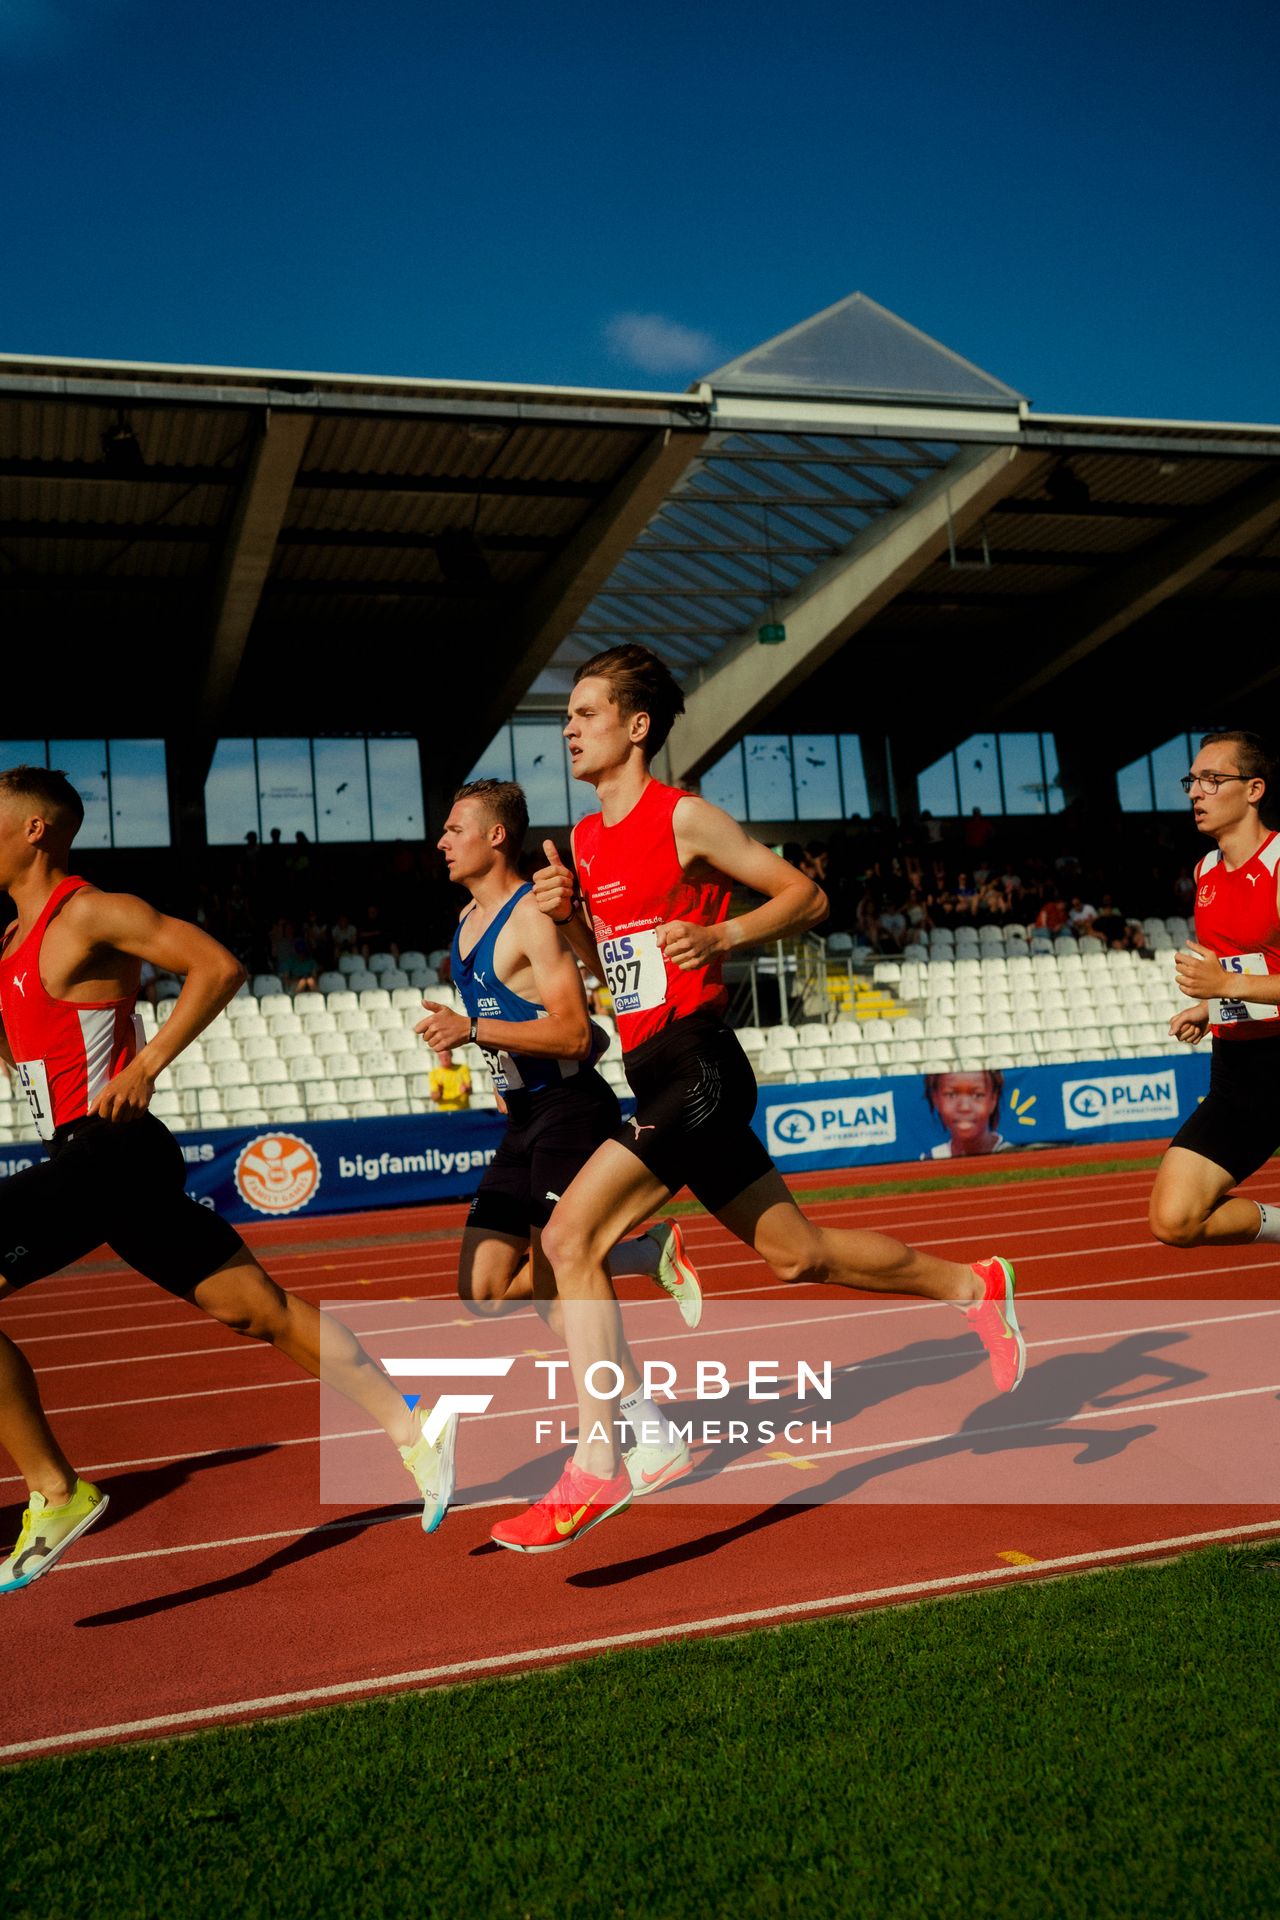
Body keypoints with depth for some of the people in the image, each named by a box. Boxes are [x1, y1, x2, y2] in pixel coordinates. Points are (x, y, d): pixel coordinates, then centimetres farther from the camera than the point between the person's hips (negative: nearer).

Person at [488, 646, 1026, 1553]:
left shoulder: (685, 817, -8)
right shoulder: (587, 838, 14)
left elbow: (806, 896, -5)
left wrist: (722, 935, -20)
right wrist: (566, 913, 4)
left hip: (699, 1066, -9)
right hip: (657, 1078, 9)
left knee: (572, 1235, -17)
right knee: (798, 1253, 17)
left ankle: (596, 1468, -8)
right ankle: (974, 1287, 37)